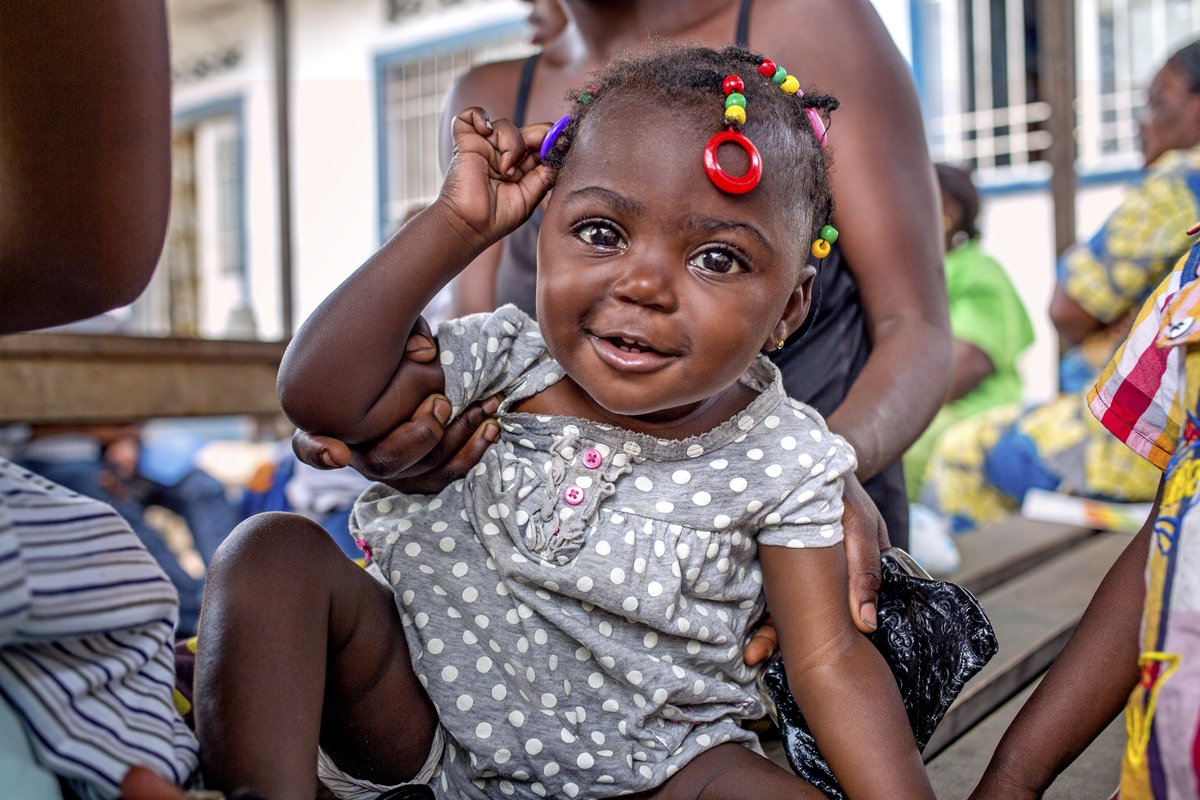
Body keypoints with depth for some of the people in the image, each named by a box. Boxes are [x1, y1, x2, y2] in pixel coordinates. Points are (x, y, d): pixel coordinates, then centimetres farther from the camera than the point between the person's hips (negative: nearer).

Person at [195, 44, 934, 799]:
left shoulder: (784, 460, -12)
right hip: (428, 725, 2)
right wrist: (457, 225, -17)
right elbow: (320, 395, -17)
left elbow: (829, 659, -11)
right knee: (276, 549, -15)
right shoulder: (507, 359, -8)